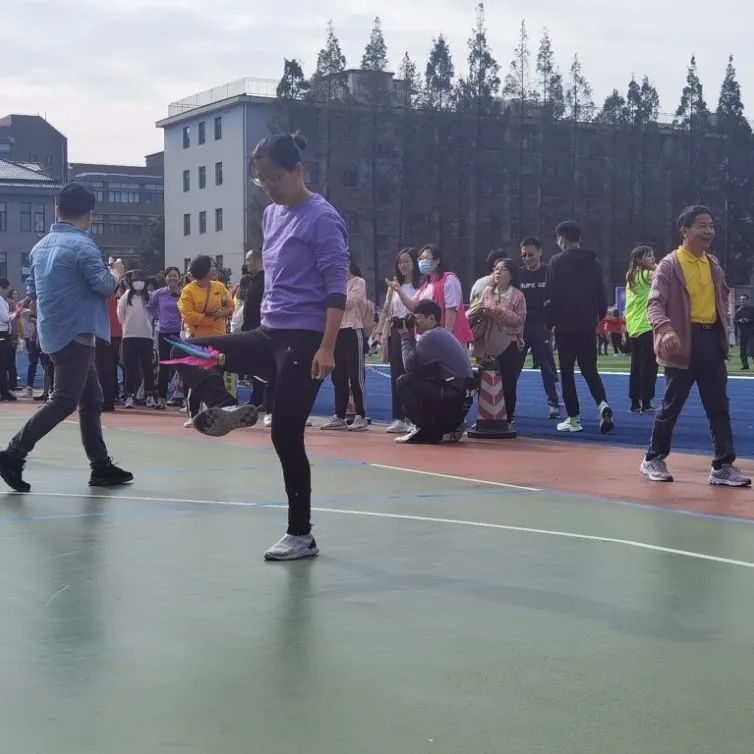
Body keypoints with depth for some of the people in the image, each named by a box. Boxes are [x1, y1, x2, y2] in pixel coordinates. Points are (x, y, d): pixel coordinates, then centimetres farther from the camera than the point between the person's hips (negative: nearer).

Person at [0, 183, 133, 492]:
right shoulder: (82, 245, -13)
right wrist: (116, 273, 5)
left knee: (91, 399, 13)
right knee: (64, 401, -9)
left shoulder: (40, 246, 12)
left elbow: (32, 290, 19)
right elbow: (104, 286, -16)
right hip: (75, 333, -9)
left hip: (53, 333, 9)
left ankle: (101, 467, 14)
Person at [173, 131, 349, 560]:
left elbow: (337, 288, -16)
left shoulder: (322, 218, -12)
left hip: (304, 341, -8)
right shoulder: (271, 215, 13)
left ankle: (301, 536, 7)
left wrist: (327, 349, -23)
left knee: (286, 435, -5)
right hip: (269, 335, 8)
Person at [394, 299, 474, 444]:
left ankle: (423, 429, -7)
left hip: (452, 397, -10)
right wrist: (410, 337, 14)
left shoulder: (431, 336, -11)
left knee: (404, 382, -7)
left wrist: (406, 336, 1)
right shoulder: (443, 334, 19)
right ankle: (453, 426, 16)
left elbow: (409, 365, -10)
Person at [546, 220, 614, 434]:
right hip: (588, 324, 4)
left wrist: (550, 321, 0)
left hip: (565, 324, -4)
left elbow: (552, 296, -9)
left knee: (567, 372, 4)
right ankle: (603, 404, -11)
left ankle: (574, 418, 4)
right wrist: (600, 316, 16)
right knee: (589, 369, 12)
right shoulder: (593, 261, 6)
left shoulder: (557, 262, -7)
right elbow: (601, 294, 6)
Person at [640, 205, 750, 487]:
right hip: (684, 343, -6)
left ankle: (723, 466, 8)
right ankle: (654, 459, 19)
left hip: (712, 340, 6)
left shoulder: (713, 264, 11)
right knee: (672, 404, 3)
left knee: (719, 406, 4)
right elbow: (655, 304, -18)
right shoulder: (670, 265, -9)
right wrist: (665, 329, -35)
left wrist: (723, 325, 17)